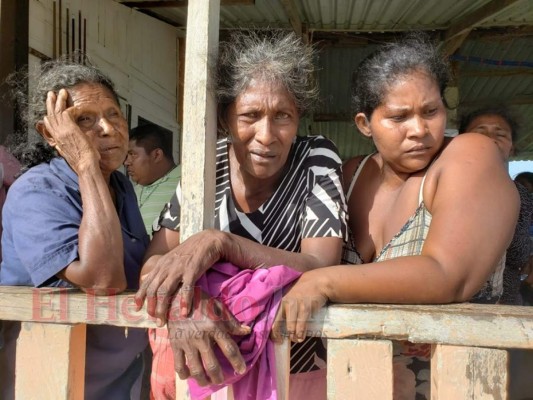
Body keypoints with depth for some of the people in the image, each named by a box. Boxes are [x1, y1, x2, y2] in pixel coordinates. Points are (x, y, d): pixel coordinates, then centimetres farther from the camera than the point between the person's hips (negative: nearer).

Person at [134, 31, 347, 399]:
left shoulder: (317, 160, -11)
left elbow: (322, 272, -20)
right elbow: (154, 264, -12)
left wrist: (219, 242, -30)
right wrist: (183, 308, -33)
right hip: (210, 369, 0)